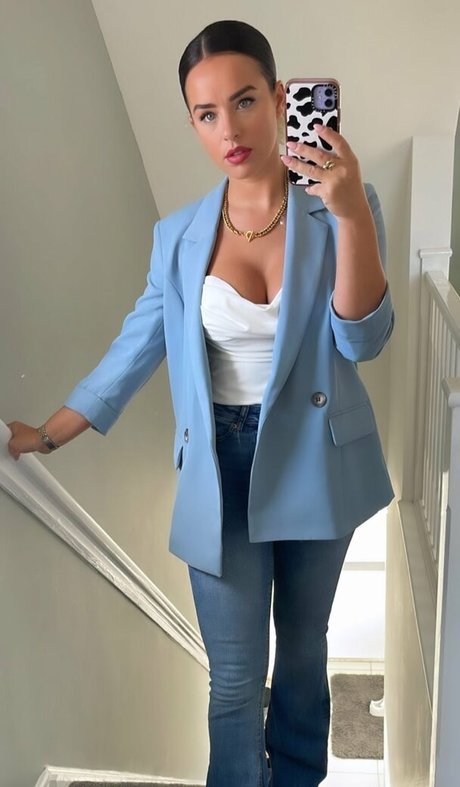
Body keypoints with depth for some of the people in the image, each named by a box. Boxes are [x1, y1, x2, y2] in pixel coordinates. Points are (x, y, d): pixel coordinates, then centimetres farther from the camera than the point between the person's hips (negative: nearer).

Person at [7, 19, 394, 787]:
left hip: (315, 462, 1)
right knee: (234, 678, 6)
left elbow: (362, 340, -18)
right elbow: (134, 350, 3)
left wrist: (350, 214, -32)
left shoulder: (341, 208, -8)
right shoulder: (178, 236, -4)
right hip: (222, 470, 0)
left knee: (303, 643, 21)